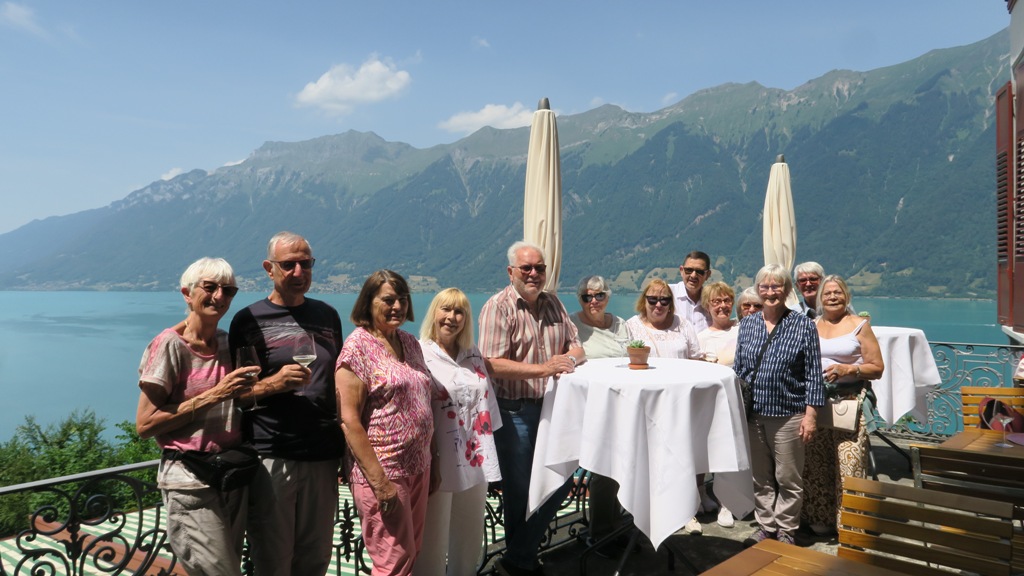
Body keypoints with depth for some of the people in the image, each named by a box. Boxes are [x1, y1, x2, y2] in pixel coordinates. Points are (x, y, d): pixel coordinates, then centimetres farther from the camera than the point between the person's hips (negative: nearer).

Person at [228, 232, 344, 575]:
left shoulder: (328, 316, 11)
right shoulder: (249, 320, 0)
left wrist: (346, 446, 14)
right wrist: (274, 383, -19)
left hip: (323, 457, 3)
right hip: (270, 458, -3)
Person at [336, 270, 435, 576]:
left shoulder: (410, 343, 9)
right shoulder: (358, 346, -12)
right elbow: (348, 420, -17)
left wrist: (432, 460, 14)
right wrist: (379, 480, -19)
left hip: (418, 469, 7)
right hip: (382, 472, -7)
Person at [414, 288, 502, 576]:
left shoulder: (473, 354, 10)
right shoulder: (418, 353, -9)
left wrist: (486, 449, 13)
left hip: (474, 459, 6)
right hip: (438, 461, -6)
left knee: (471, 536, 18)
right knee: (433, 539, 5)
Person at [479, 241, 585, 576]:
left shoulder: (553, 304, 10)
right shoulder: (498, 307, -11)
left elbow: (576, 347, 12)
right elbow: (493, 364, -20)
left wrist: (568, 358, -12)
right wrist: (544, 368, -27)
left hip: (552, 407, 7)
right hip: (514, 412, -6)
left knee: (561, 478, 11)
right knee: (520, 490, 7)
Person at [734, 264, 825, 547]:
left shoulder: (803, 326, -3)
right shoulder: (747, 324, 7)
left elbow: (813, 375, -4)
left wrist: (810, 414, -9)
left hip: (788, 415, -3)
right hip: (752, 414, 4)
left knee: (788, 478, 7)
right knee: (759, 477, 13)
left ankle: (786, 531, 23)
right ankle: (765, 526, 28)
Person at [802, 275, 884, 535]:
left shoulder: (859, 325, 2)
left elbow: (877, 367, -1)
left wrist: (848, 369, -15)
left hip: (849, 401, -4)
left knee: (849, 461, -8)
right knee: (816, 461, 6)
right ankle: (820, 516, 20)